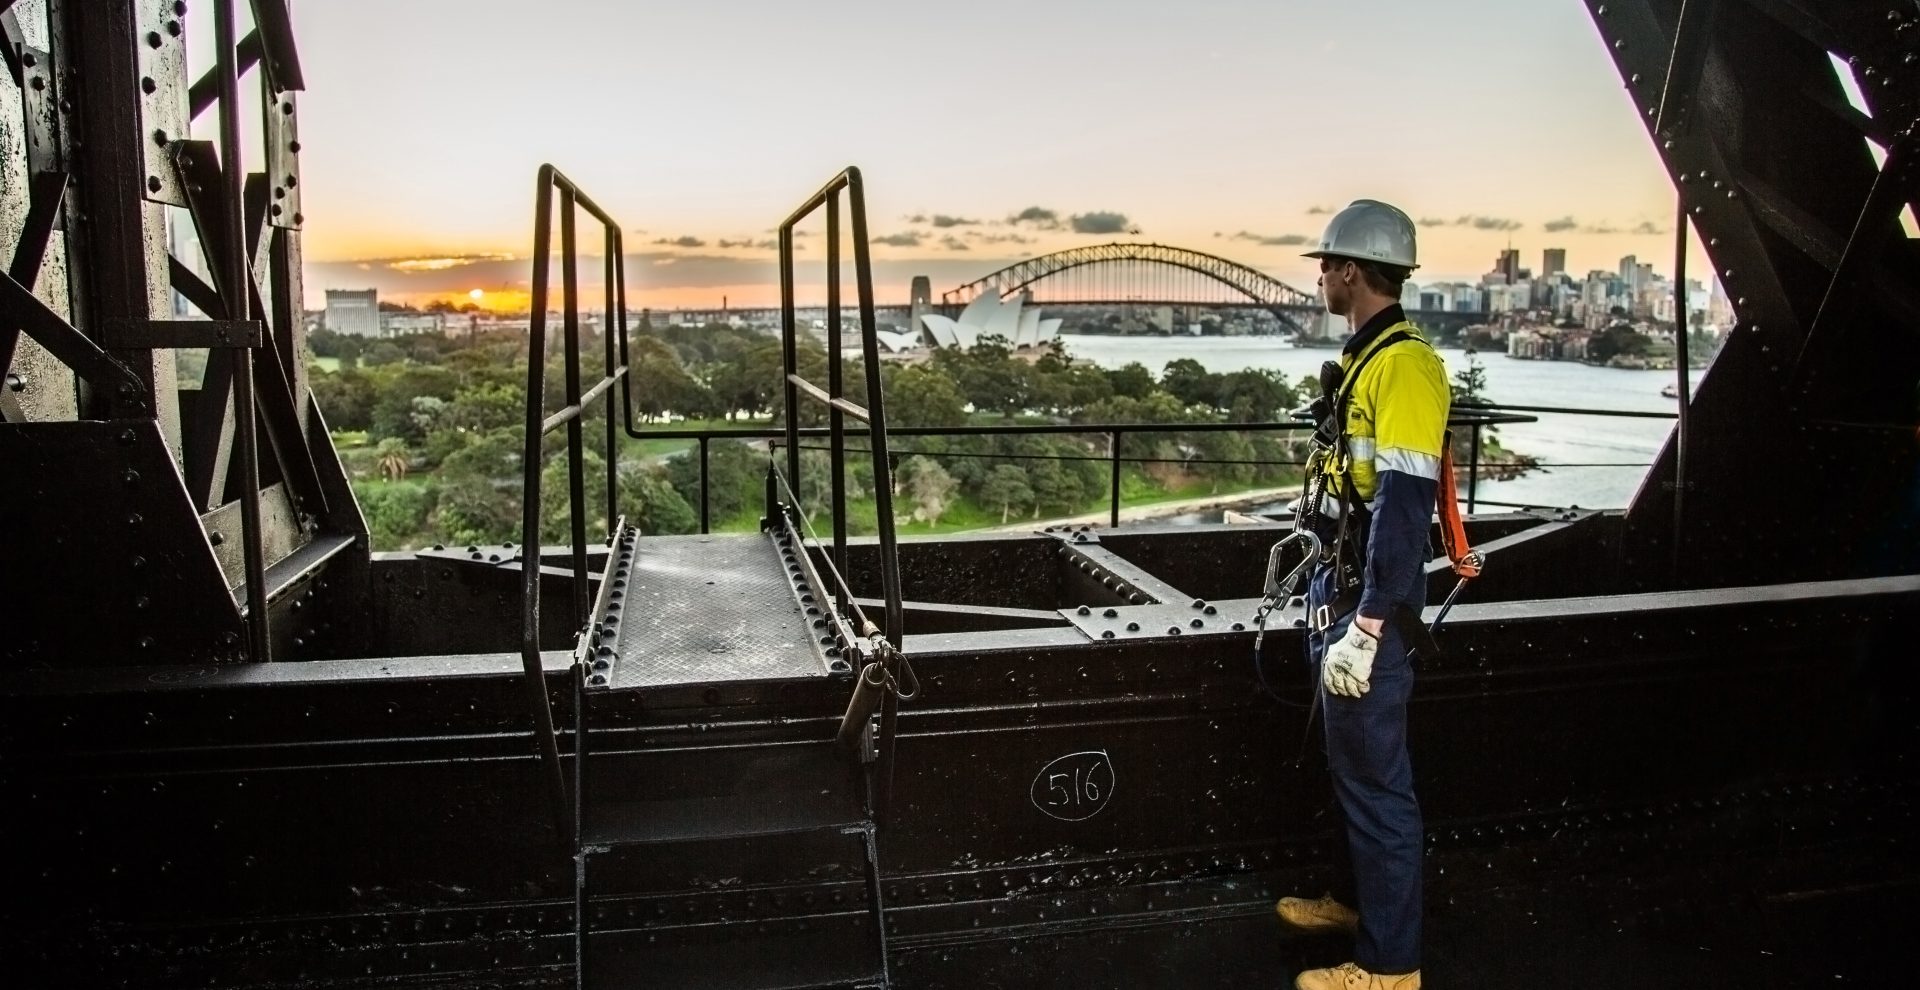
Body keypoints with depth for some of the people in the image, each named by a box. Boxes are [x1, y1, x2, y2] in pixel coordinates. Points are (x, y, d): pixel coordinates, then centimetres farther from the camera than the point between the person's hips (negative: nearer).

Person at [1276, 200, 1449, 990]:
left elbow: (1404, 508, -25)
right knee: (1348, 761, 22)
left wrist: (1366, 626, -26)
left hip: (1370, 605, -10)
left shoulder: (1405, 366, -19)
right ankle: (1356, 897, 39)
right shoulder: (1363, 360, 12)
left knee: (1376, 776, -1)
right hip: (1340, 589, 10)